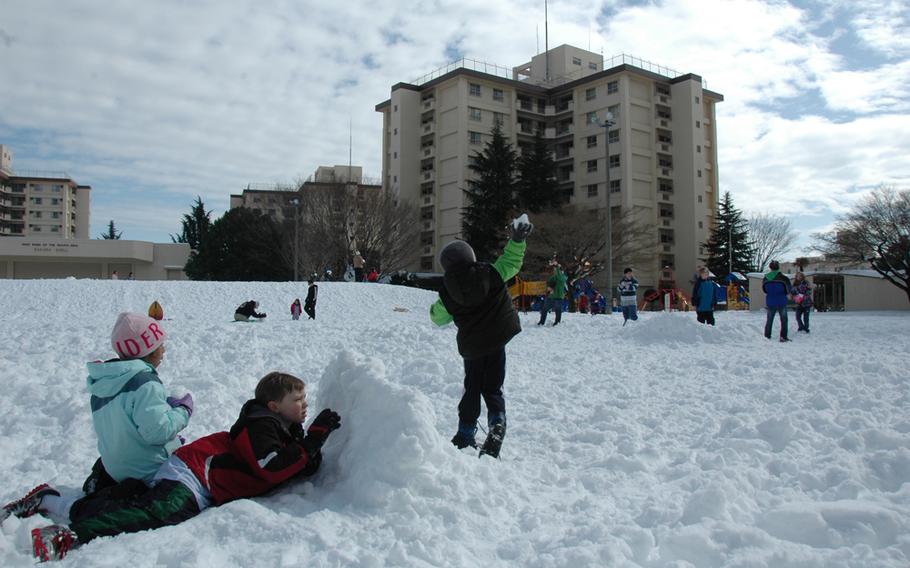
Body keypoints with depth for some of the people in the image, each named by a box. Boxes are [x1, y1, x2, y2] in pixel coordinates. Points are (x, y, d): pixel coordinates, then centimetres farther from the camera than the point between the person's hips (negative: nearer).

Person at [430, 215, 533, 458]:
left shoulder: (447, 292, -9)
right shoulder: (490, 273, -12)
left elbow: (439, 318, 7)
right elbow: (511, 262, 2)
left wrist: (433, 309, 27)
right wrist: (517, 239, 11)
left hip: (471, 345, 0)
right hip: (496, 339, 0)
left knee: (472, 388, 18)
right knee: (492, 388, 12)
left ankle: (465, 435, 22)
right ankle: (497, 423, -12)